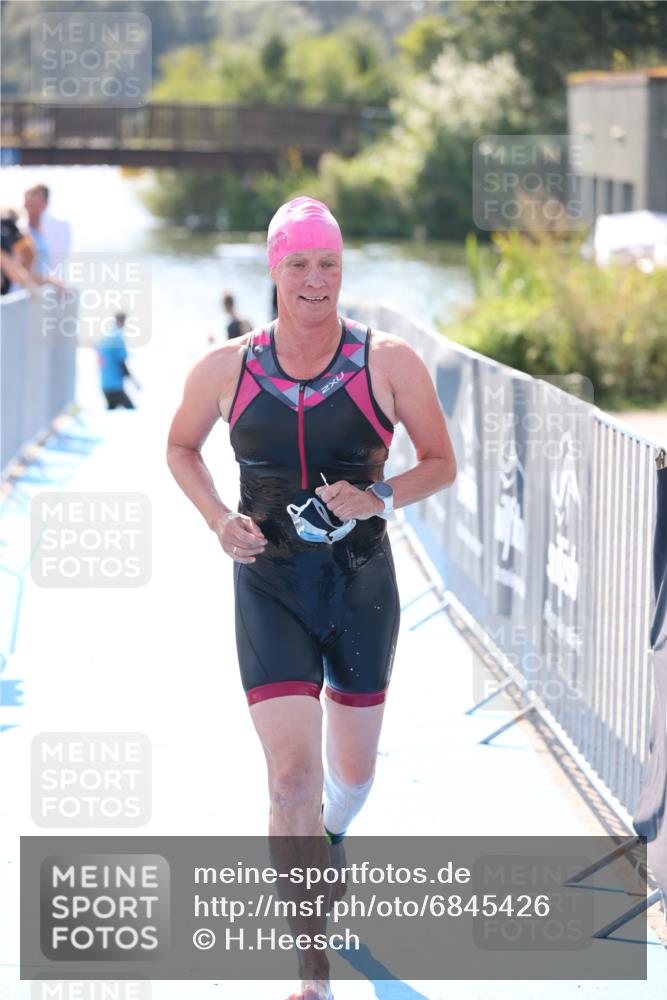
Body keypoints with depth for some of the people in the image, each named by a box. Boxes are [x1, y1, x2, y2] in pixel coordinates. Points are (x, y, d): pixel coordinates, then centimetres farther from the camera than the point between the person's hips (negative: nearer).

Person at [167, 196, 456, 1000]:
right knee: (292, 775, -12)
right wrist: (219, 520, -4)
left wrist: (379, 498, -17)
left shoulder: (389, 362, -8)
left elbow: (442, 463, 2)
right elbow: (179, 448, 13)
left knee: (352, 772, 16)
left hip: (362, 584, 1)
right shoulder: (226, 369, -5)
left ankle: (331, 838, 54)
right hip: (270, 585, -1)